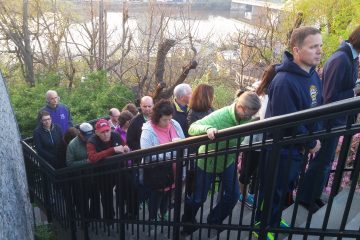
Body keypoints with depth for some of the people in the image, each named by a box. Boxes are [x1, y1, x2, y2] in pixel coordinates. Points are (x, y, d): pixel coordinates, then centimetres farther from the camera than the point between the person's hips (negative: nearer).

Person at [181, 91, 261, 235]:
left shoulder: (247, 119, -13)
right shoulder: (218, 116, -32)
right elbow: (192, 128, -35)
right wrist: (208, 128, -53)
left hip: (228, 162, 6)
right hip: (207, 162, -5)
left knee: (234, 194, 10)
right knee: (198, 198, 5)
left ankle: (215, 220, 35)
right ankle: (188, 222, 36)